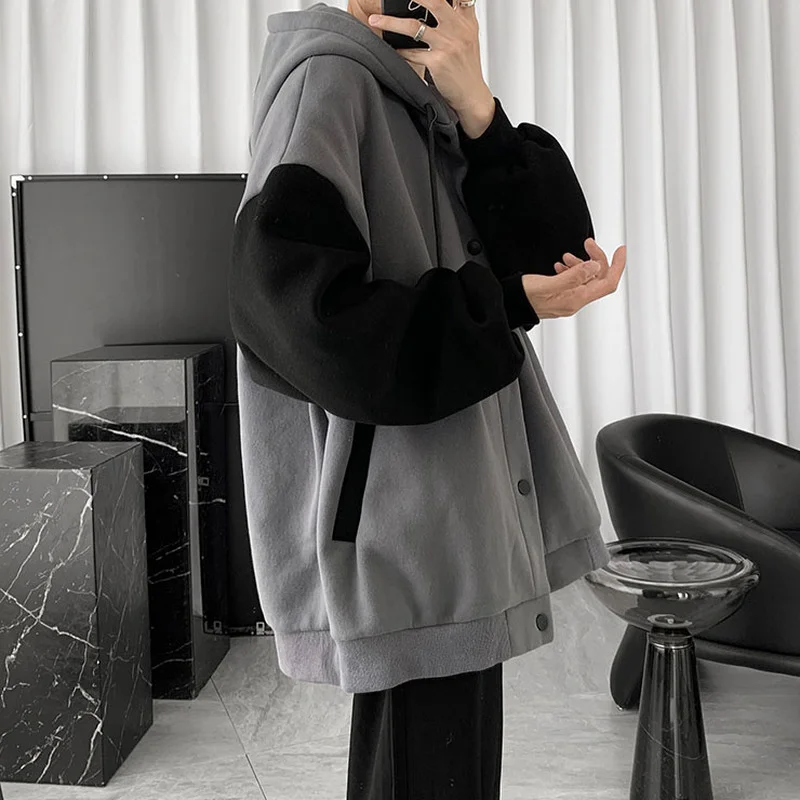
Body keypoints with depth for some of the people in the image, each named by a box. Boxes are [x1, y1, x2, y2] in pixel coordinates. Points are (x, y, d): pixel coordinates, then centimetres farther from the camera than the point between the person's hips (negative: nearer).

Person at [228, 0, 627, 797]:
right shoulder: (326, 78, -9)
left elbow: (558, 248, 4)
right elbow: (296, 300, -23)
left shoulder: (426, 106, 16)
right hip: (394, 513, -9)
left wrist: (477, 108, -10)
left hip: (458, 498, 9)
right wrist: (504, 304, -18)